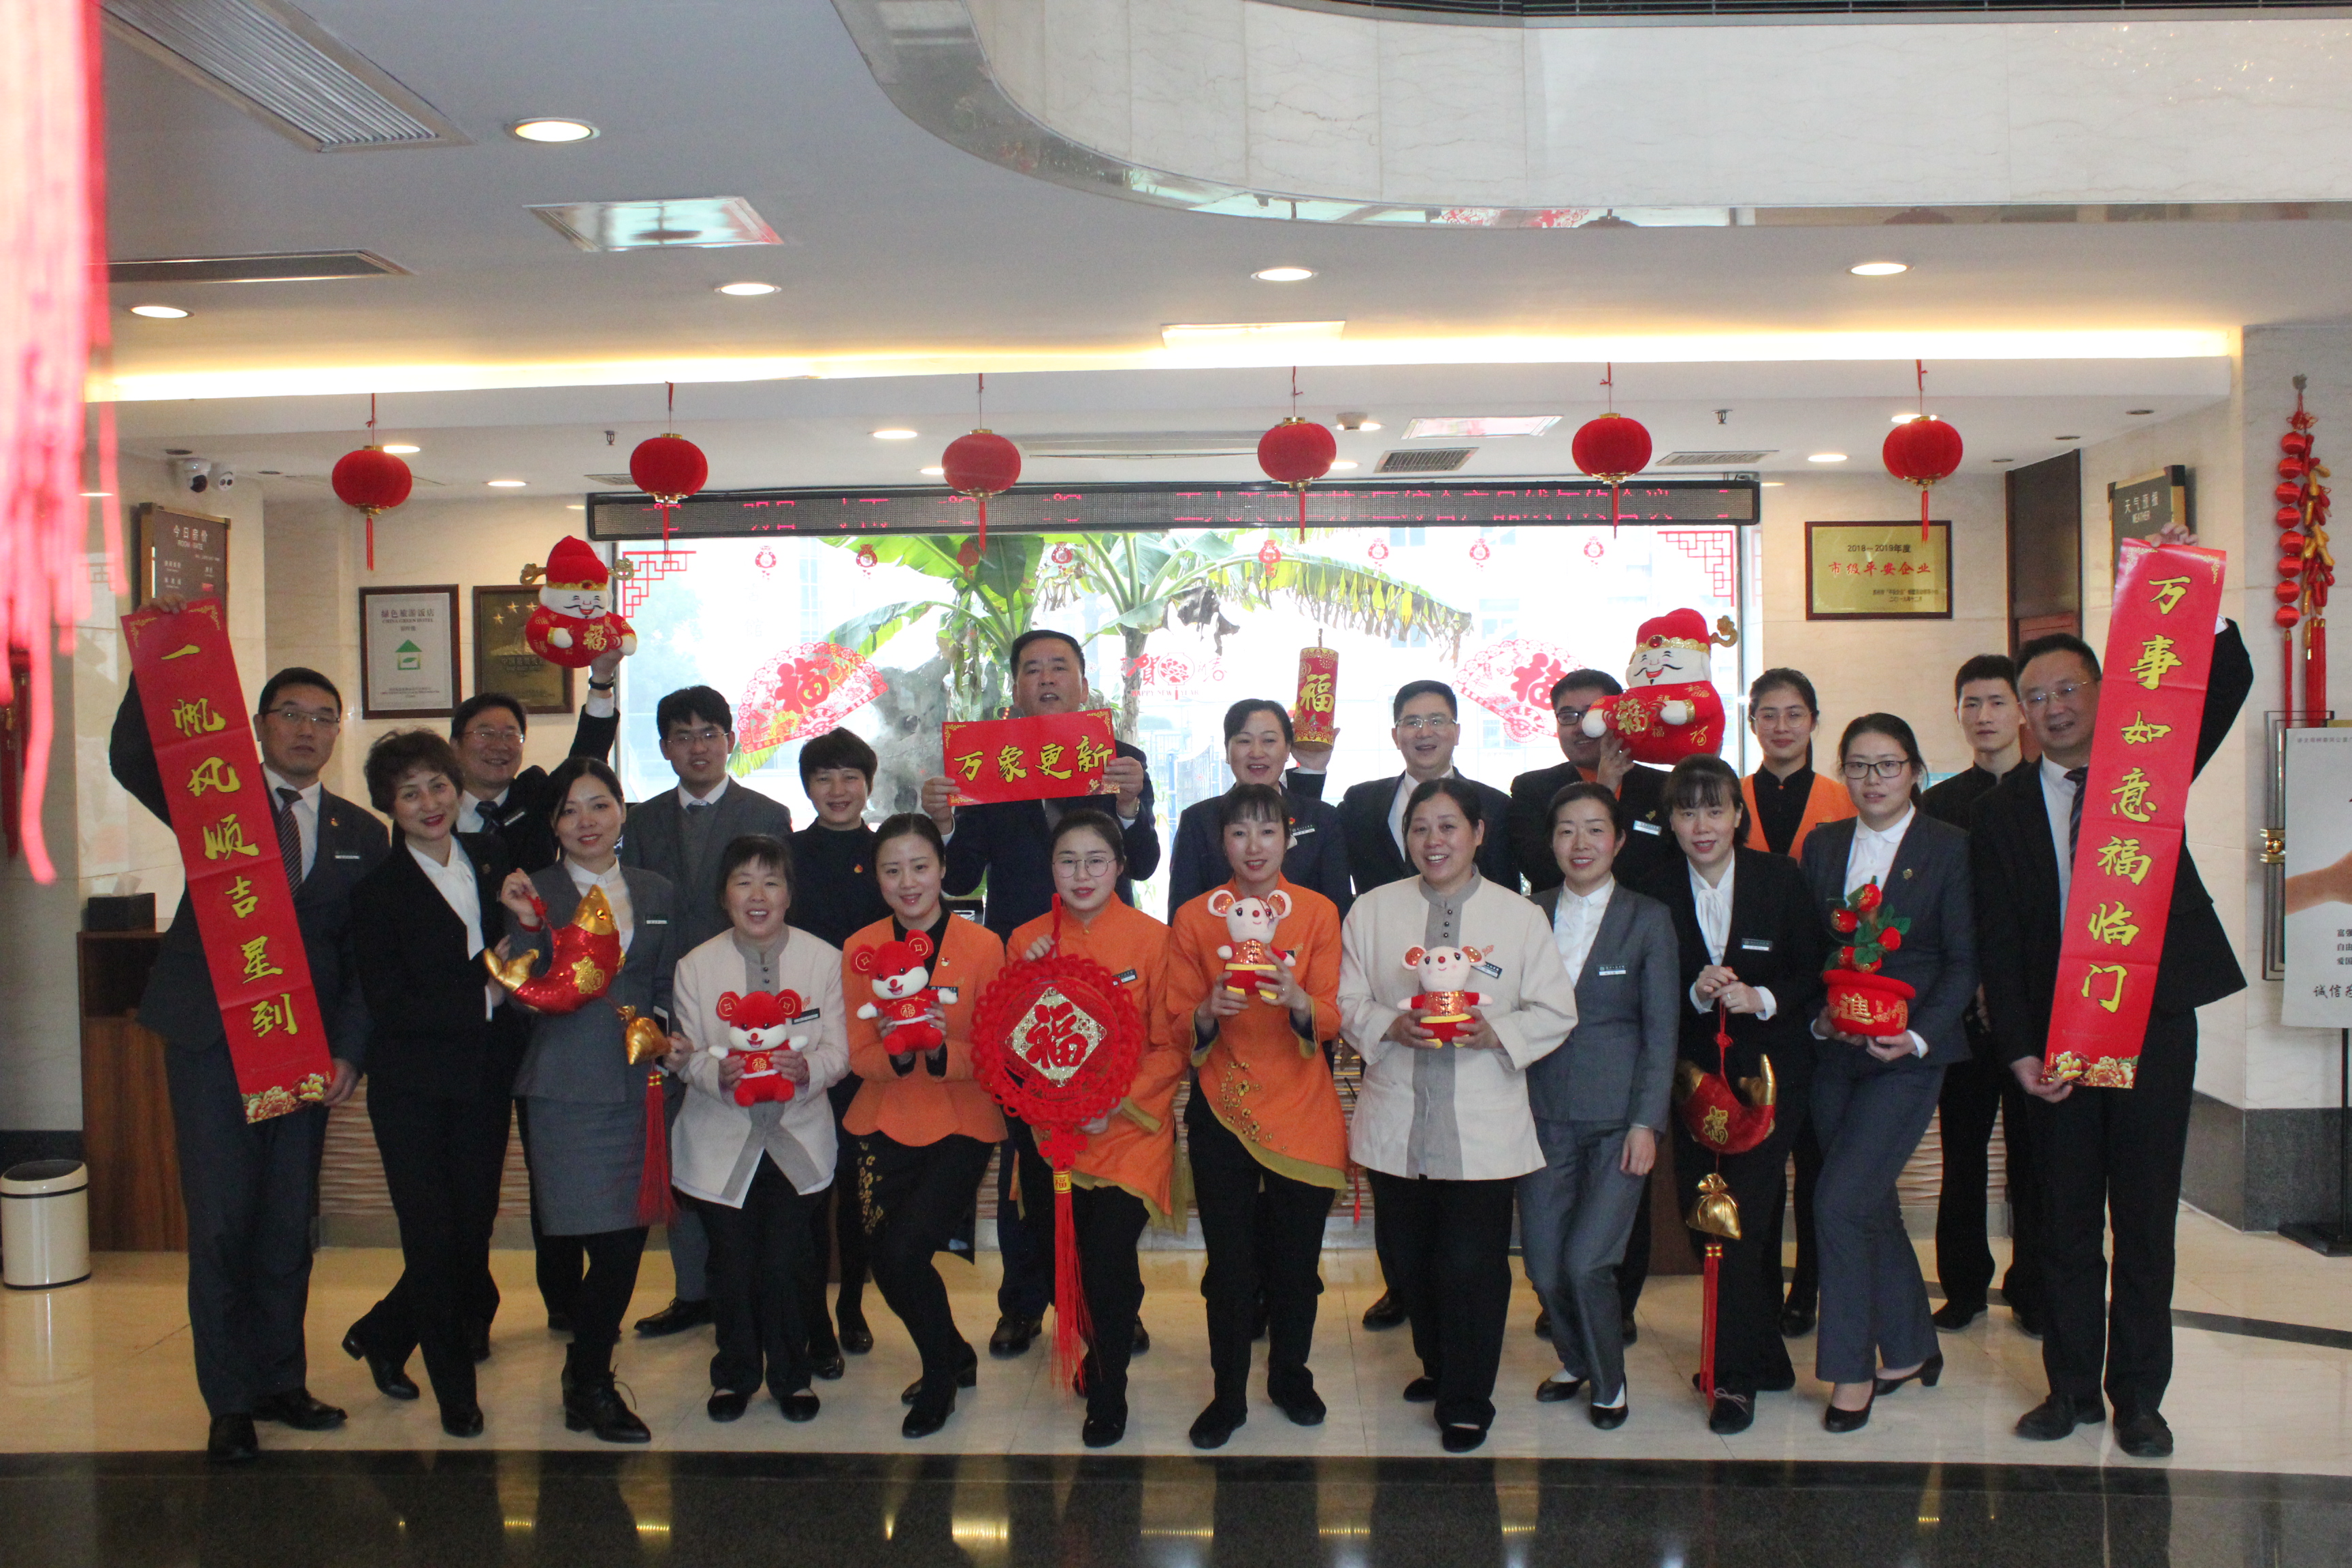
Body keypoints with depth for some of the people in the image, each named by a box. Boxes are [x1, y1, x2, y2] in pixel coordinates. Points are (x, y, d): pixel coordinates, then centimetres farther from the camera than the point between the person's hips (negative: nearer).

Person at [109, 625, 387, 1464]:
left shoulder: (360, 834, 11)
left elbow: (366, 956, 8)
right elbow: (132, 759, -15)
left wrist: (348, 1050, -3)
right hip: (211, 1039, -2)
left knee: (289, 1227, 9)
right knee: (220, 1226, 0)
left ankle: (281, 1382, 23)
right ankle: (230, 1403, 12)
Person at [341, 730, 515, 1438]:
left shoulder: (491, 859, 6)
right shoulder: (377, 889, -6)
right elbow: (390, 1006, -12)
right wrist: (484, 996, -16)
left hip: (484, 1080, 4)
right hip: (412, 1087, -4)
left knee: (474, 1232, 8)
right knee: (433, 1240, 0)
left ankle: (382, 1334, 34)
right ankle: (455, 1390, 18)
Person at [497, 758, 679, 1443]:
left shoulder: (657, 893, 13)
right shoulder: (534, 892, 0)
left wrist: (660, 1026, 3)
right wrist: (527, 926, -20)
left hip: (639, 1086, 4)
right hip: (570, 1090, -4)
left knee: (629, 1241, 5)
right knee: (612, 1245, -7)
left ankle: (585, 1371, 27)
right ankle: (591, 1386, 13)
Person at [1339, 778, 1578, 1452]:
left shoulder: (1519, 916, 1)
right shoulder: (1372, 911, 6)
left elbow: (1556, 1013, 1)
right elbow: (1347, 1003, 6)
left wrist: (1495, 1032, -16)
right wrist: (1391, 1026, -14)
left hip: (1483, 1131, -2)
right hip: (1397, 1124, 2)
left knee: (1472, 1268, -2)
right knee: (1407, 1262, 12)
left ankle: (1466, 1402, 17)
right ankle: (1438, 1366, 38)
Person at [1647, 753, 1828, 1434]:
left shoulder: (1780, 878, -3)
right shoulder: (1659, 893, 2)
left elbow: (1815, 969, -2)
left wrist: (1763, 998, -18)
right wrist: (1697, 993, -17)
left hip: (1767, 1071, -3)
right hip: (1696, 1072, 3)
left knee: (1745, 1217, -11)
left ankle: (1735, 1376, -1)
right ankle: (1765, 1358, 25)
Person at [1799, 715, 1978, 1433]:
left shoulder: (1949, 847, -3)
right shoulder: (1823, 845, 10)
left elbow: (1963, 962, -4)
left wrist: (1918, 1036, -15)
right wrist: (1819, 1016, -6)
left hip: (1909, 1053, -5)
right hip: (1834, 1052, 5)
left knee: (1840, 1203, -13)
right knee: (1873, 1206, 13)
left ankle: (1851, 1369, 2)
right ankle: (1910, 1348, 31)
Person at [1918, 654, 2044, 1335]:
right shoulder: (1939, 803, 8)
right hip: (1963, 1003, 1)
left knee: (2033, 1149, 4)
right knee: (1963, 1148, 5)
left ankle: (2031, 1290, 15)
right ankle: (1964, 1286, 16)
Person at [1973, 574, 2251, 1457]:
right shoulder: (2001, 811, 6)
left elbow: (2228, 684, -7)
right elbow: (1997, 944, 2)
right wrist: (2019, 1049, -6)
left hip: (2154, 1021, 0)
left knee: (2146, 1217, 5)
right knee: (2065, 1220, 7)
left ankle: (2139, 1396, 15)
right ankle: (2072, 1386, 19)